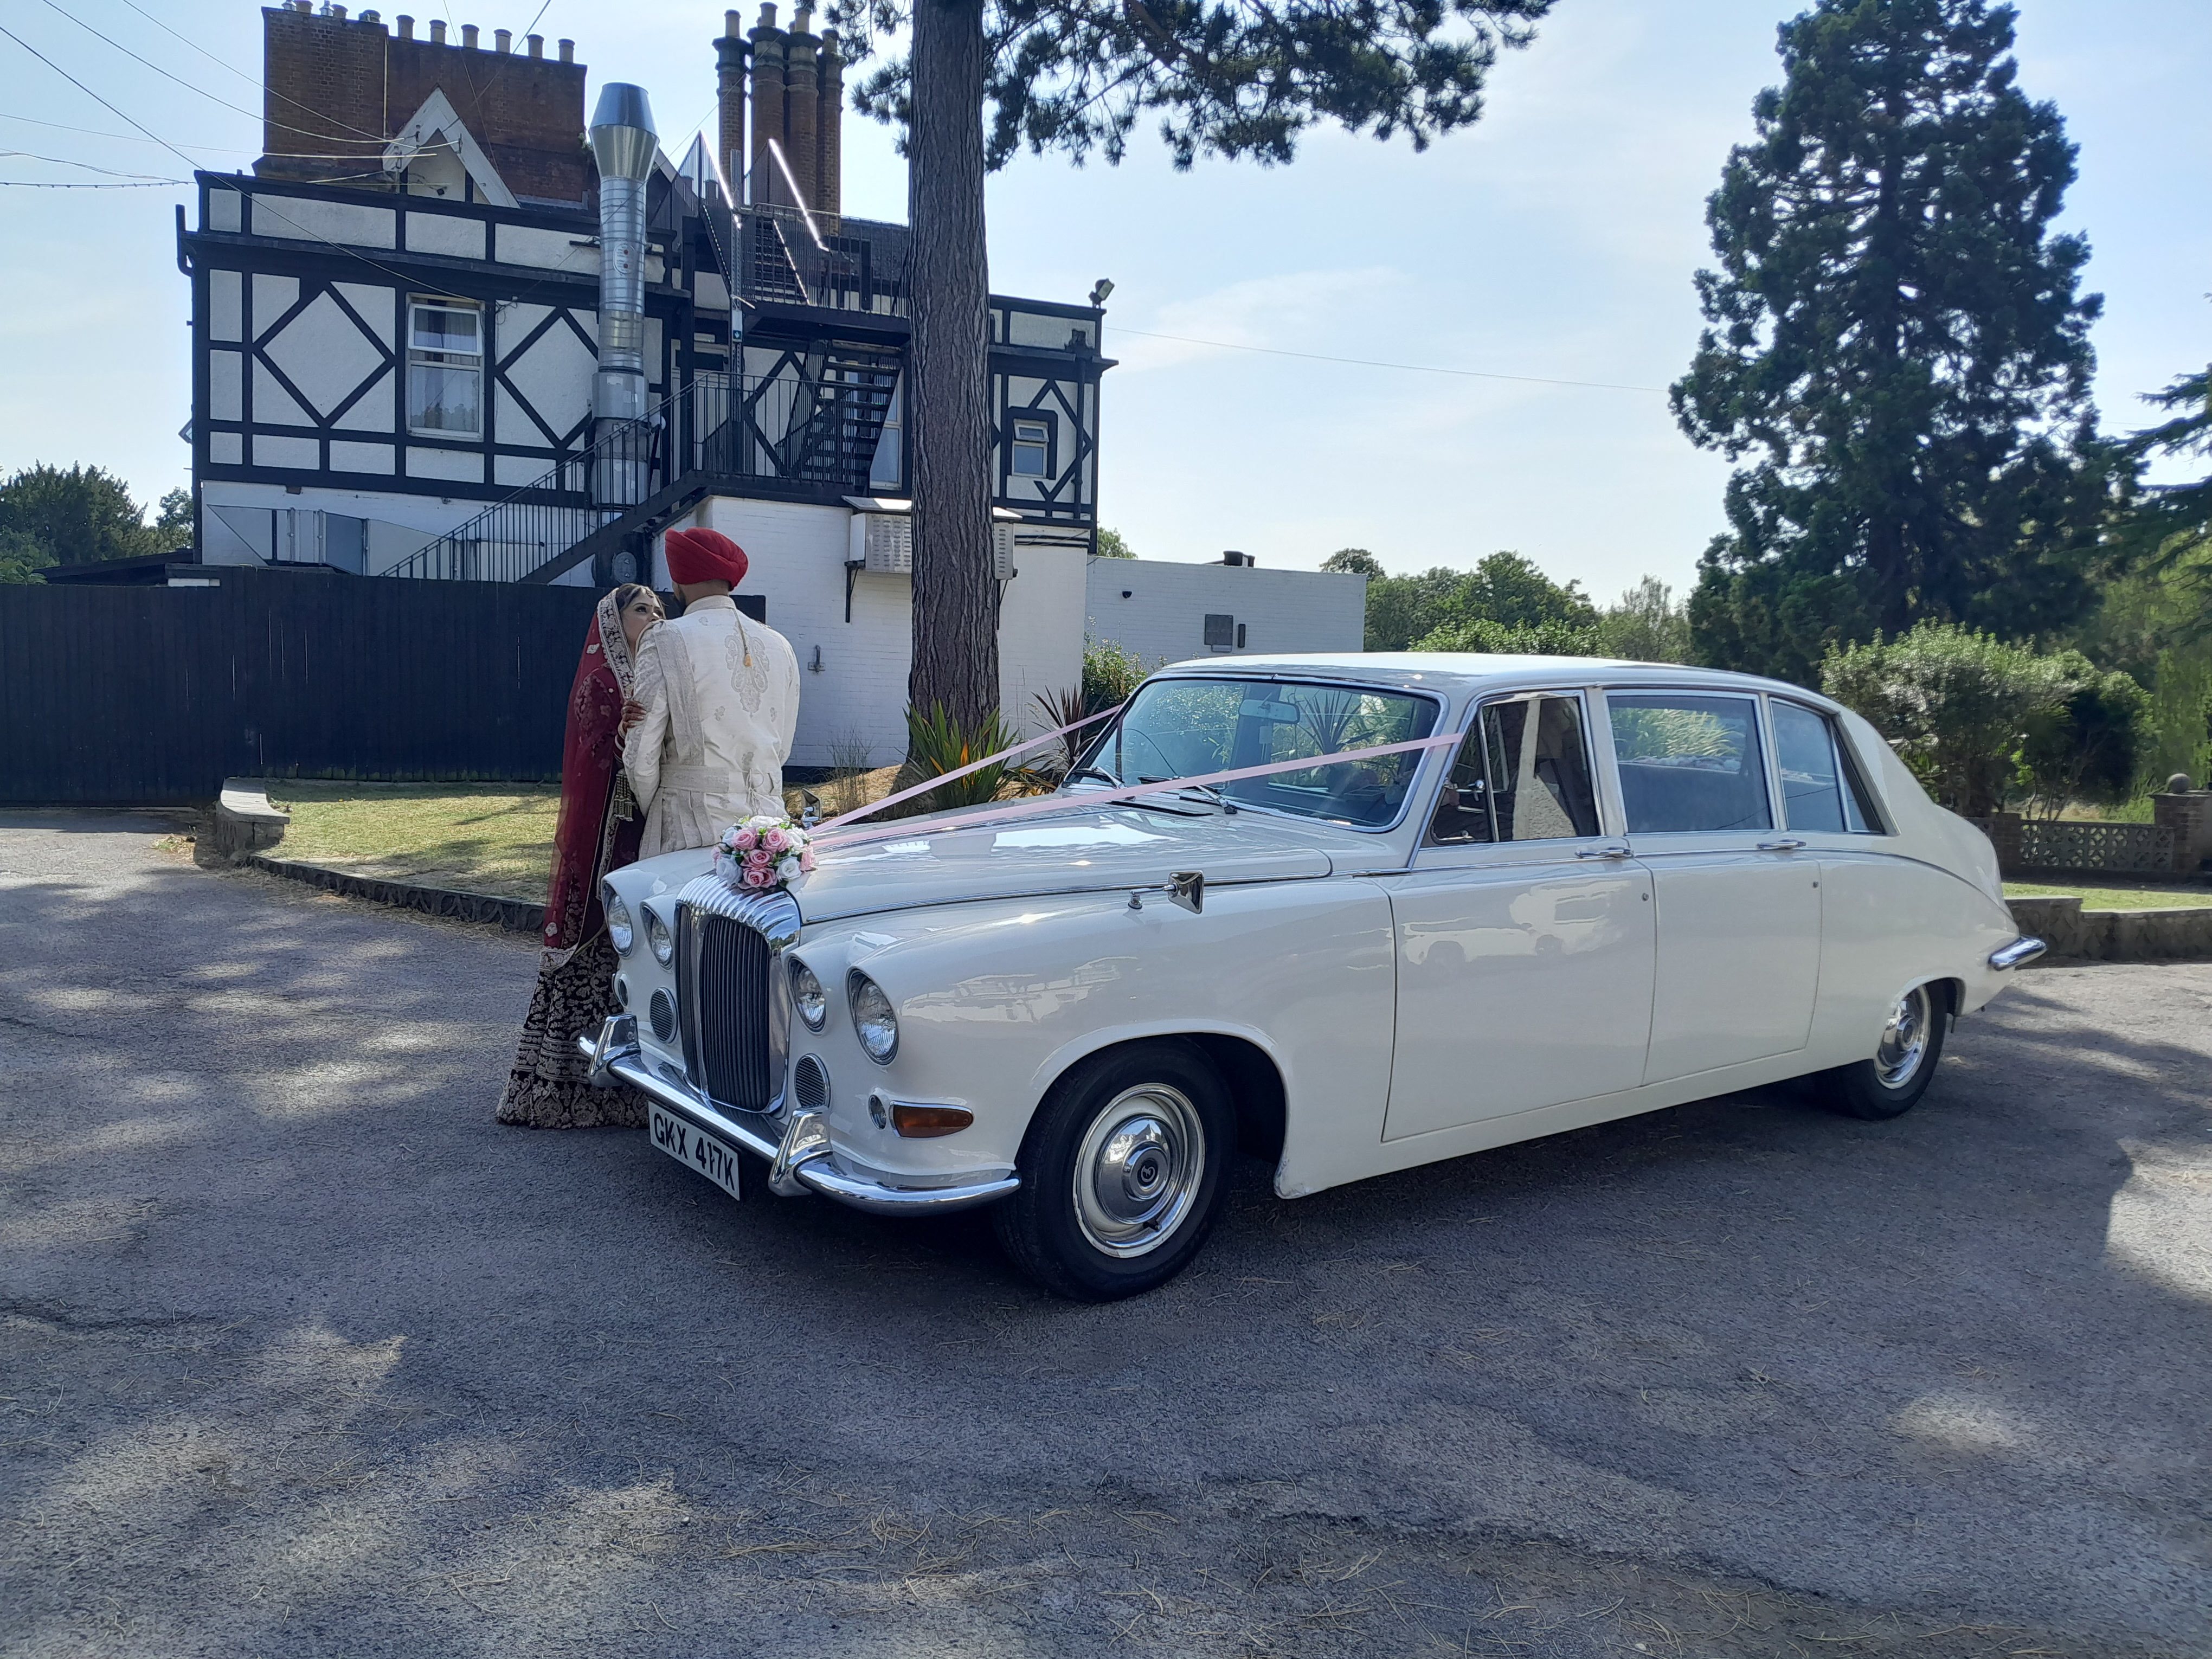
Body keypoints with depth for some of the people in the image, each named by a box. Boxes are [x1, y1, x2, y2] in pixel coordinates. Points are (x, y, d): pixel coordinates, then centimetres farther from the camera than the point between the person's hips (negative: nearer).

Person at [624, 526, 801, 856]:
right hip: (768, 816, 5)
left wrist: (652, 813, 10)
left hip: (691, 822, -5)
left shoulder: (666, 640, -5)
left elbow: (641, 758, -6)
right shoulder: (778, 644, 10)